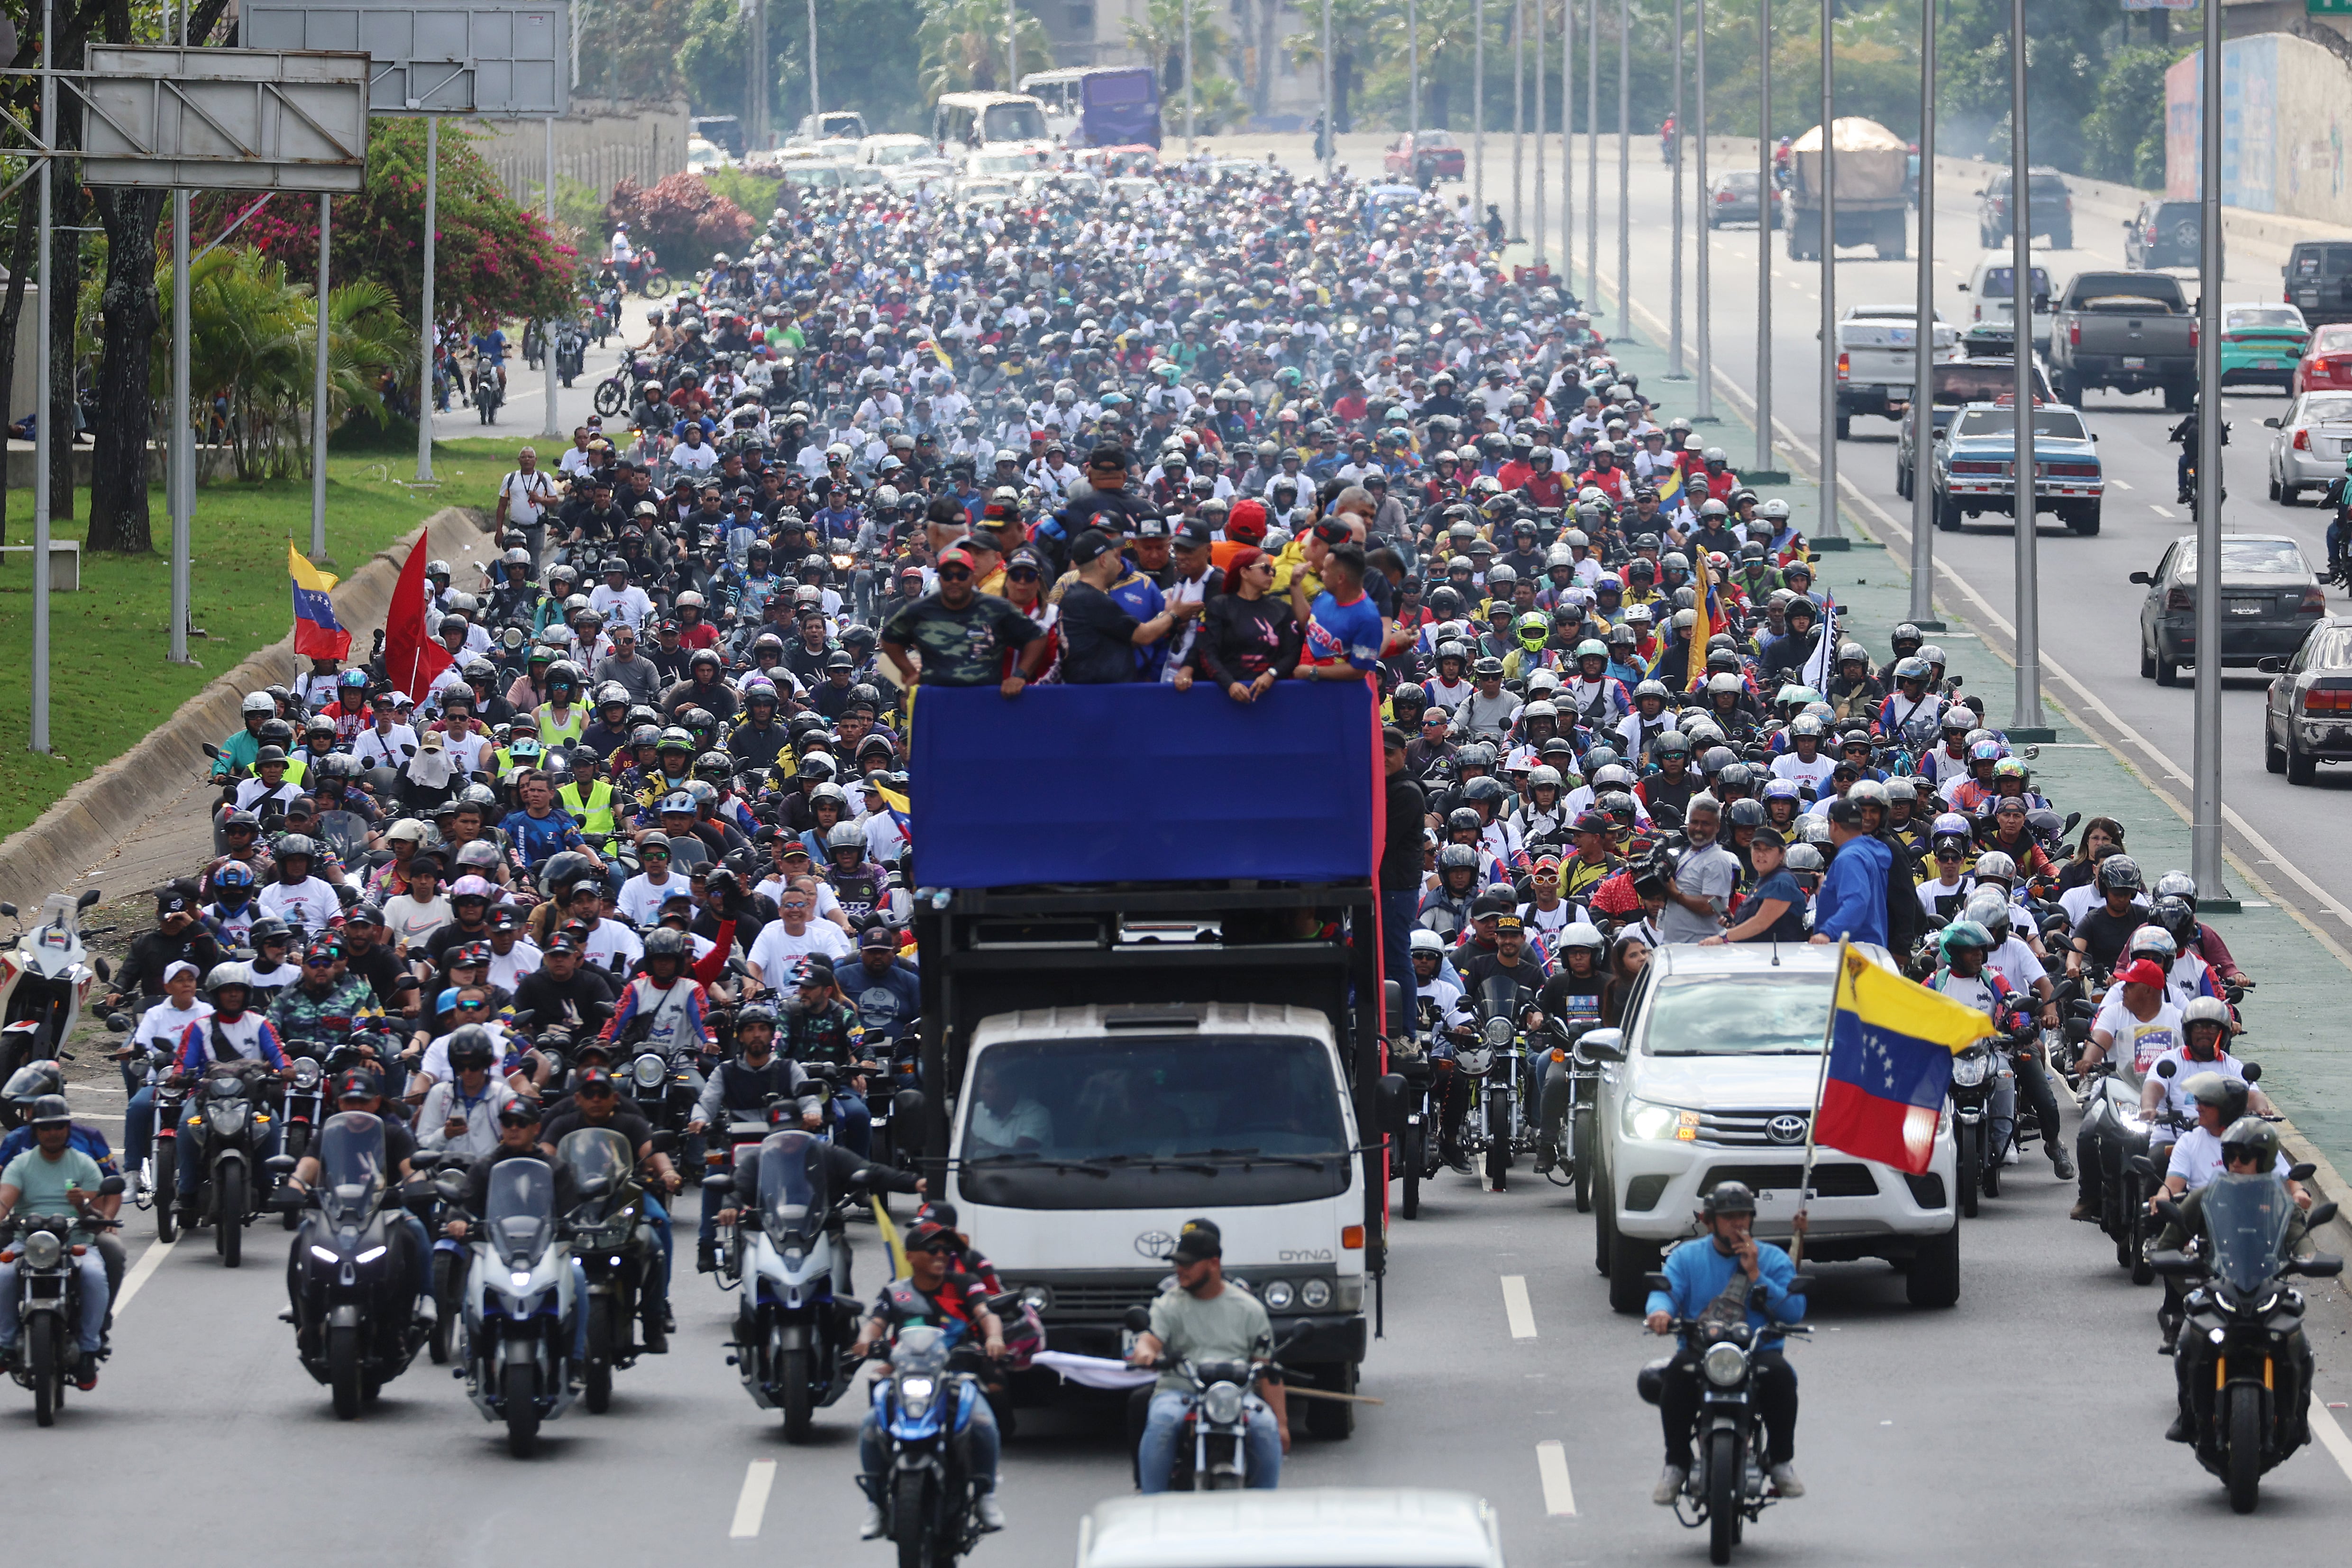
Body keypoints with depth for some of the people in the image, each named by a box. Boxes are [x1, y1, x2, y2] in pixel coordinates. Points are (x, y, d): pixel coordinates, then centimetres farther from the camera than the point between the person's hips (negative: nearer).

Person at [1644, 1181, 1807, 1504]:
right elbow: (1665, 1290, -3)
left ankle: (1780, 1462, -13)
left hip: (1759, 1353, 0)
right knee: (1678, 1373, -33)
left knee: (1779, 1374, -33)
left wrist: (1756, 1275, -8)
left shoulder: (1772, 1259, 12)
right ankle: (1676, 1465, -20)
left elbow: (1795, 1311, 0)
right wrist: (1660, 1310, -27)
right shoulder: (1687, 1256, 15)